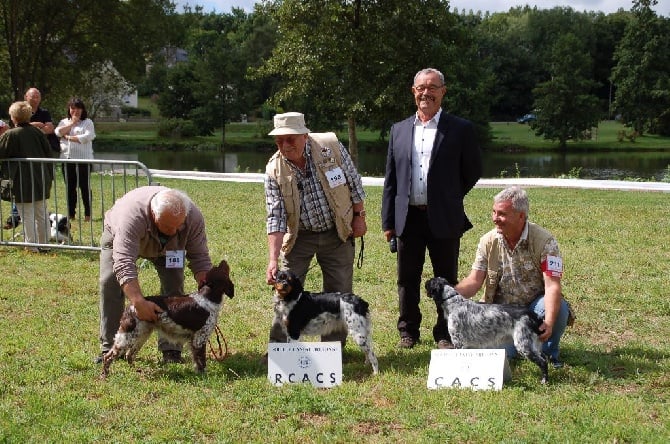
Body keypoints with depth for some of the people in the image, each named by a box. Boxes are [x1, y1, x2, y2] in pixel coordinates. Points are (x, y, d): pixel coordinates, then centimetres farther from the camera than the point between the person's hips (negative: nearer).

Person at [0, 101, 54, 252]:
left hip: (23, 182, -5)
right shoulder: (37, 132, 3)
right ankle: (44, 244, 20)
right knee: (41, 213, 14)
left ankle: (32, 246, 3)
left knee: (27, 215, 1)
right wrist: (49, 176, 14)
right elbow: (48, 153, 7)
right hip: (41, 180, 6)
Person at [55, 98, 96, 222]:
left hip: (83, 159, -4)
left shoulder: (87, 122, 3)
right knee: (70, 187, 8)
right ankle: (71, 214, 15)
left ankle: (88, 214, 4)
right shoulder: (64, 122, 16)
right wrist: (72, 123, -4)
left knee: (85, 187, -2)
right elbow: (58, 132, -3)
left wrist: (69, 137, -7)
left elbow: (87, 137, -13)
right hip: (67, 159, 4)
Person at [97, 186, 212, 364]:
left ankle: (171, 349, -7)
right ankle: (110, 348, -6)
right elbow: (124, 264, -53)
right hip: (119, 235, -2)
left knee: (174, 282, -13)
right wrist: (139, 302, -62)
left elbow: (200, 257, -25)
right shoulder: (132, 215, -47)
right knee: (109, 281, -16)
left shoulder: (194, 217, -35)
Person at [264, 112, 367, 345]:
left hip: (337, 233, 0)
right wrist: (273, 259, -25)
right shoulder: (274, 170, -15)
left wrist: (359, 216, -1)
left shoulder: (330, 145, -16)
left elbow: (354, 182, -2)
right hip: (299, 236, 0)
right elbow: (276, 217, -17)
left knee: (339, 294, 6)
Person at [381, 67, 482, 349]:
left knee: (446, 280, 6)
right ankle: (408, 331, 24)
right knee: (407, 279, 11)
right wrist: (388, 221, 6)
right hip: (408, 218, 3)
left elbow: (473, 171, 6)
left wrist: (449, 200, 7)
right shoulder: (399, 130, 9)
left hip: (444, 220, -3)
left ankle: (445, 334, 18)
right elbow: (390, 179, 10)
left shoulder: (460, 130, -1)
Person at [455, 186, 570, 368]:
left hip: (534, 304, -2)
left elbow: (552, 286, -26)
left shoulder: (544, 241, -19)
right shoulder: (488, 241, -6)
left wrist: (549, 322, -42)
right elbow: (474, 281, -7)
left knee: (559, 308, -34)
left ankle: (549, 351, -2)